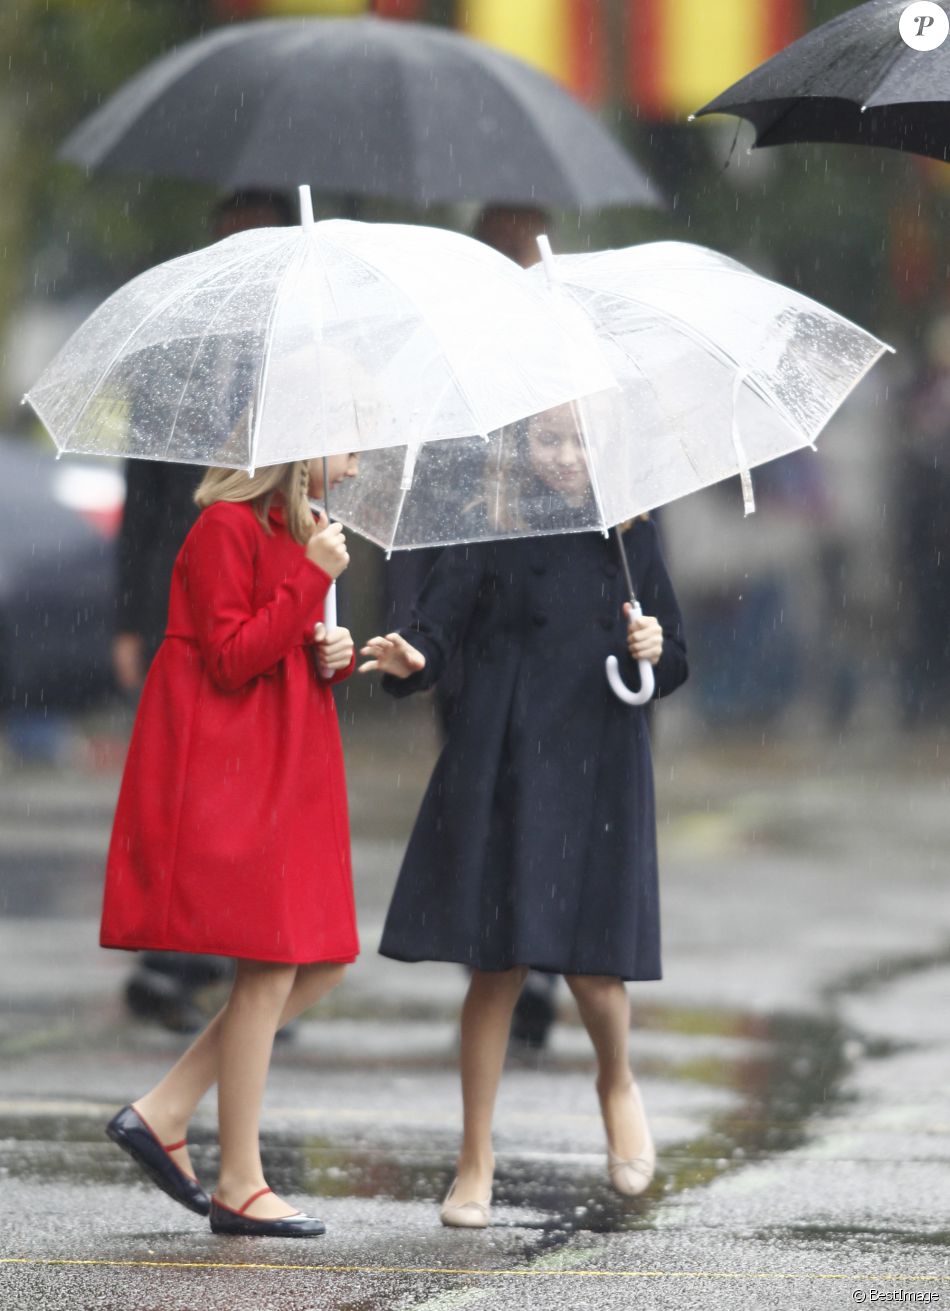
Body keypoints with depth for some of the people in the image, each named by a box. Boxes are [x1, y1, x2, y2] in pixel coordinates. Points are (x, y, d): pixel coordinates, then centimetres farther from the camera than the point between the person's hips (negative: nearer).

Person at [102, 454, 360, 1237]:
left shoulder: (298, 532, 17)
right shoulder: (227, 527, -12)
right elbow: (232, 660, -18)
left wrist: (335, 656, 3)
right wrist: (313, 578, -19)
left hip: (289, 775, 10)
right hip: (228, 777, -10)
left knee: (324, 963, 5)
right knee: (270, 968, -9)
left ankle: (165, 1113, 11)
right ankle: (240, 1187, -1)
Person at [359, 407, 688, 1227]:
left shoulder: (628, 536, 8)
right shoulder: (491, 533, 1)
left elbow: (675, 661, 14)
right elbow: (438, 629, -5)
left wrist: (655, 652, -8)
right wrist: (409, 661, -26)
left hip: (598, 768, 1)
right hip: (503, 768, -1)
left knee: (590, 964, -6)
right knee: (498, 966, 0)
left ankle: (618, 1084, 27)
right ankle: (476, 1161, 10)